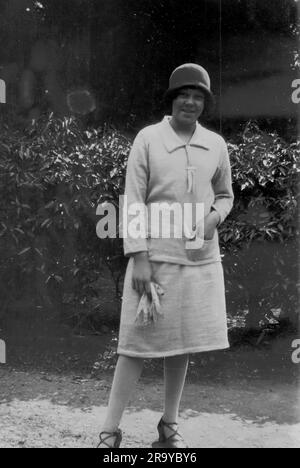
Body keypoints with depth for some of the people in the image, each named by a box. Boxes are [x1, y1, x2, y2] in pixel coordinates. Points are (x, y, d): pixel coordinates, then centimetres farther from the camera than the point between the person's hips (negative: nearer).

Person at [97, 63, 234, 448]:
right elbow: (133, 201, -7)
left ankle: (169, 425, 27)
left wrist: (215, 215, -5)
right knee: (138, 344, 1)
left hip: (200, 258, 4)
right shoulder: (148, 139, -5)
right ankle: (110, 432, 12)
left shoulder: (216, 145, 5)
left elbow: (225, 194, 18)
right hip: (155, 256, -3)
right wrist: (139, 258, -12)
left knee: (182, 344, 11)